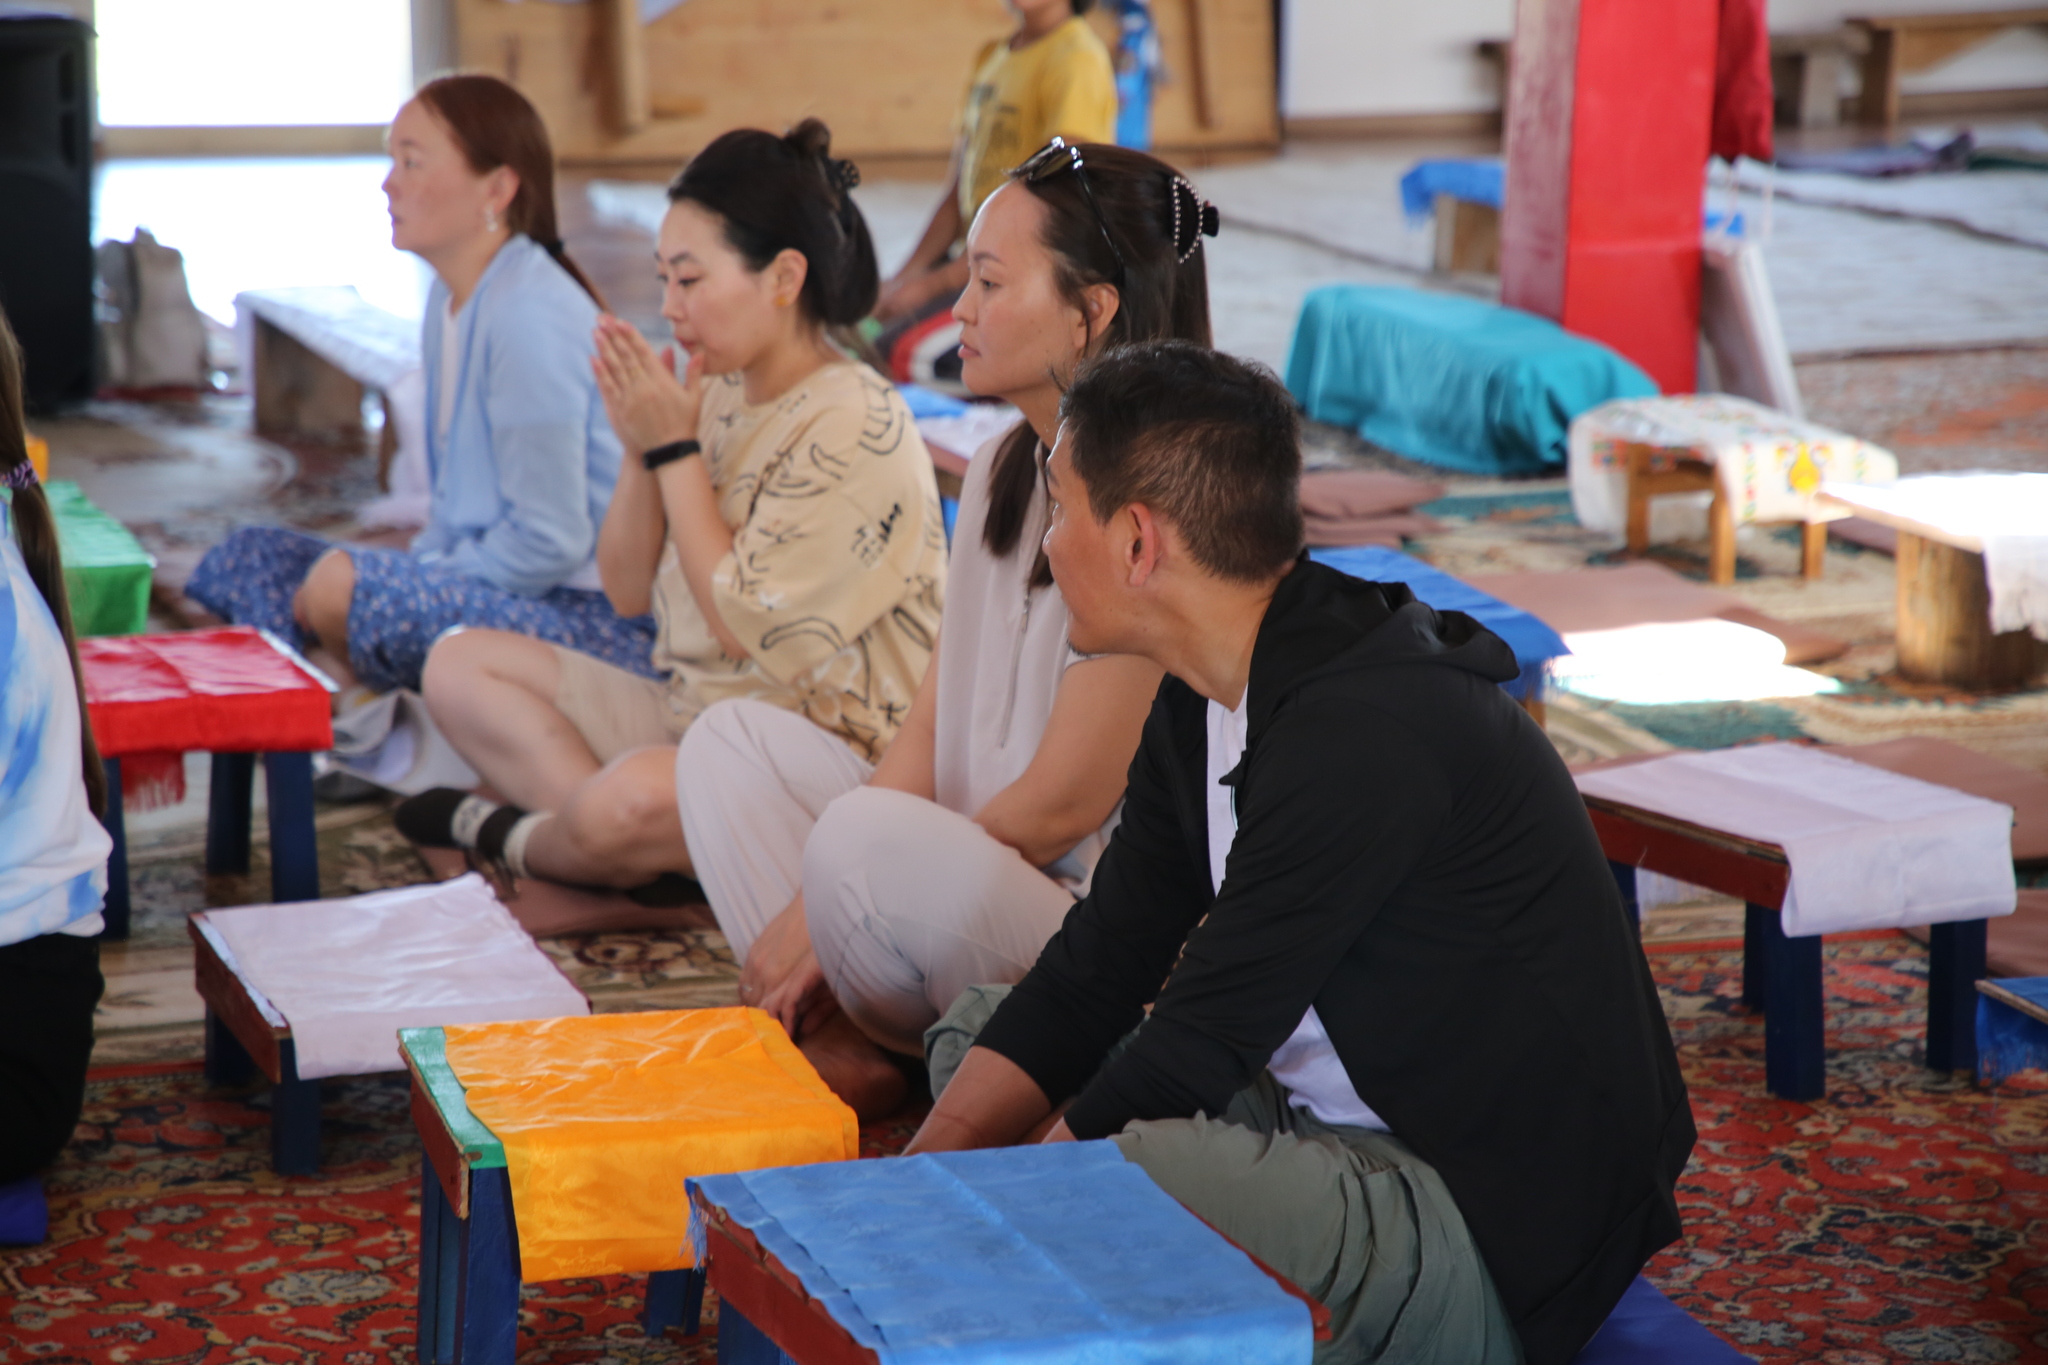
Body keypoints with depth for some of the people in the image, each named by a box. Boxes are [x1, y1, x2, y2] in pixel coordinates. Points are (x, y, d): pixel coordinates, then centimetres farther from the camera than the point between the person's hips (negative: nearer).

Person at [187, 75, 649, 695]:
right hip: (493, 583, 10)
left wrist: (423, 583, -14)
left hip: (586, 618, -10)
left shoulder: (532, 317, -19)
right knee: (249, 556, 9)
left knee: (341, 586, -32)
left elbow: (548, 540, -21)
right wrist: (418, 567, 3)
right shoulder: (450, 297, 12)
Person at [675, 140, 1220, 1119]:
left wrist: (826, 910, -13)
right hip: (973, 871, 10)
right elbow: (933, 724, 8)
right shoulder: (1002, 475, 10)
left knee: (873, 840, -35)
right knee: (730, 740, 7)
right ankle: (834, 1042, -10)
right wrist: (814, 918, -6)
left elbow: (1061, 807, -20)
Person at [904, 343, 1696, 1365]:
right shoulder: (1203, 702, 6)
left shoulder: (1363, 734, -25)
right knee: (975, 1025, 14)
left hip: (1498, 1242, -10)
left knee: (1115, 1176, -36)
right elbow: (1094, 973, 8)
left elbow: (1195, 1048, -22)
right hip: (1339, 1127, 10)